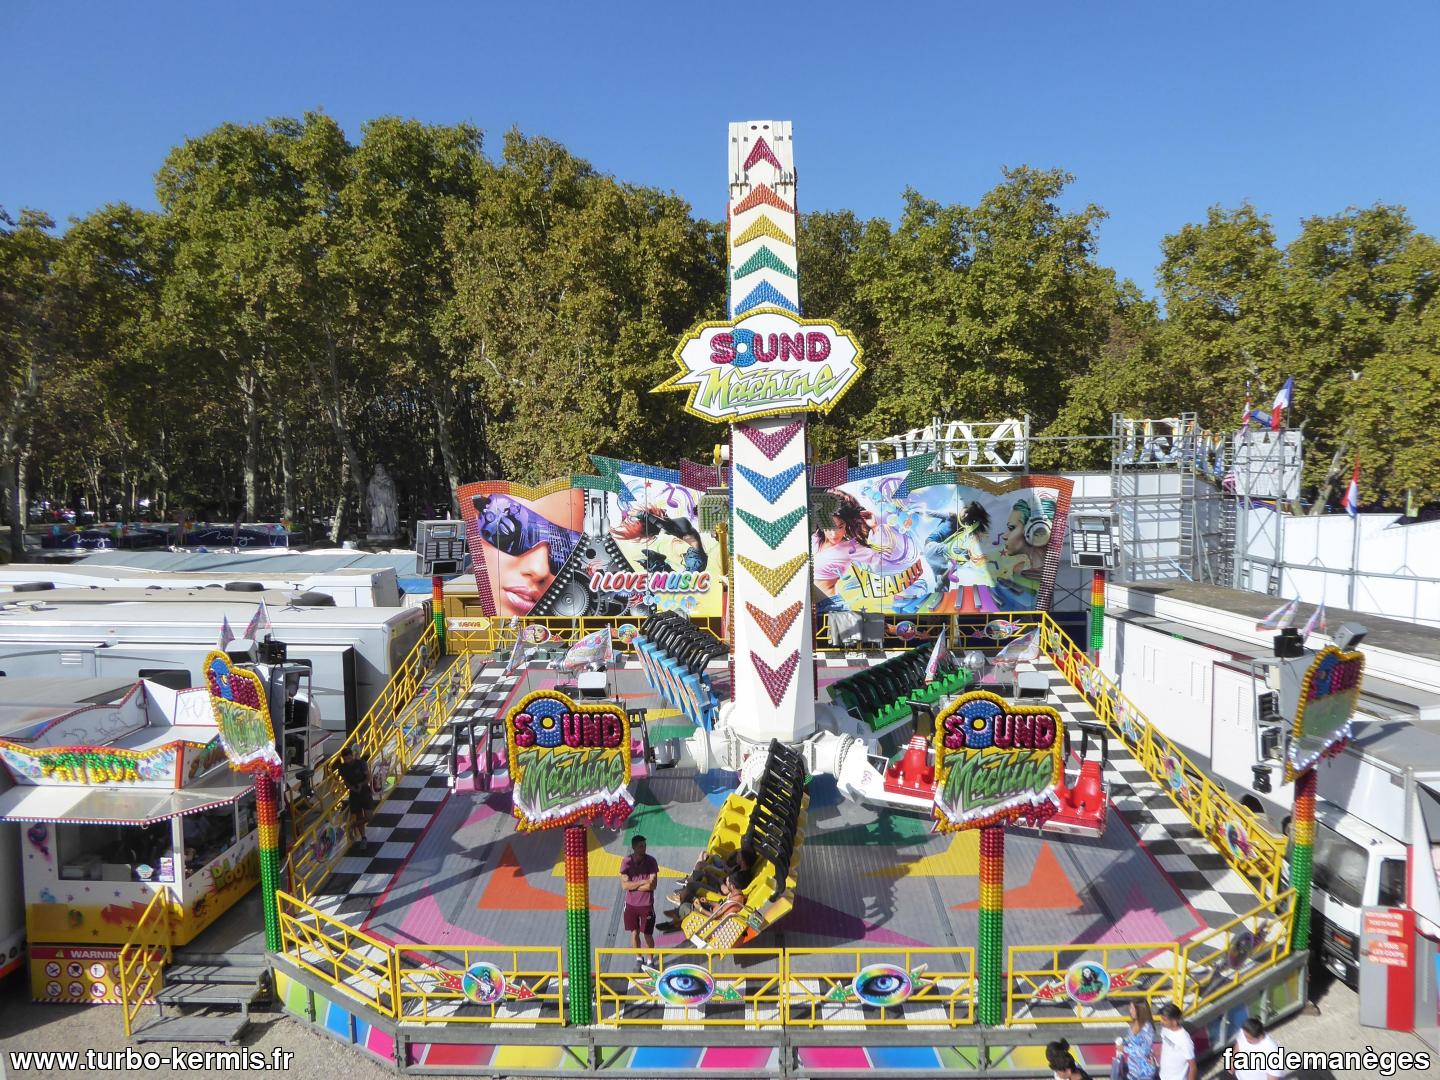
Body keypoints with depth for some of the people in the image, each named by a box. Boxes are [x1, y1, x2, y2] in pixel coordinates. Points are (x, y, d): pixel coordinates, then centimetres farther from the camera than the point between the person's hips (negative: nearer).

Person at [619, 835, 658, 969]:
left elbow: (652, 885, -18)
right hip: (631, 904, 2)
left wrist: (633, 886, -16)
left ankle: (650, 960, 28)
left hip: (647, 905, -1)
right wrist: (642, 882, -20)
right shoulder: (626, 861, -10)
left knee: (647, 934, 7)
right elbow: (624, 885, -14)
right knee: (634, 933, 14)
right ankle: (639, 959, 36)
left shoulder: (651, 861, -13)